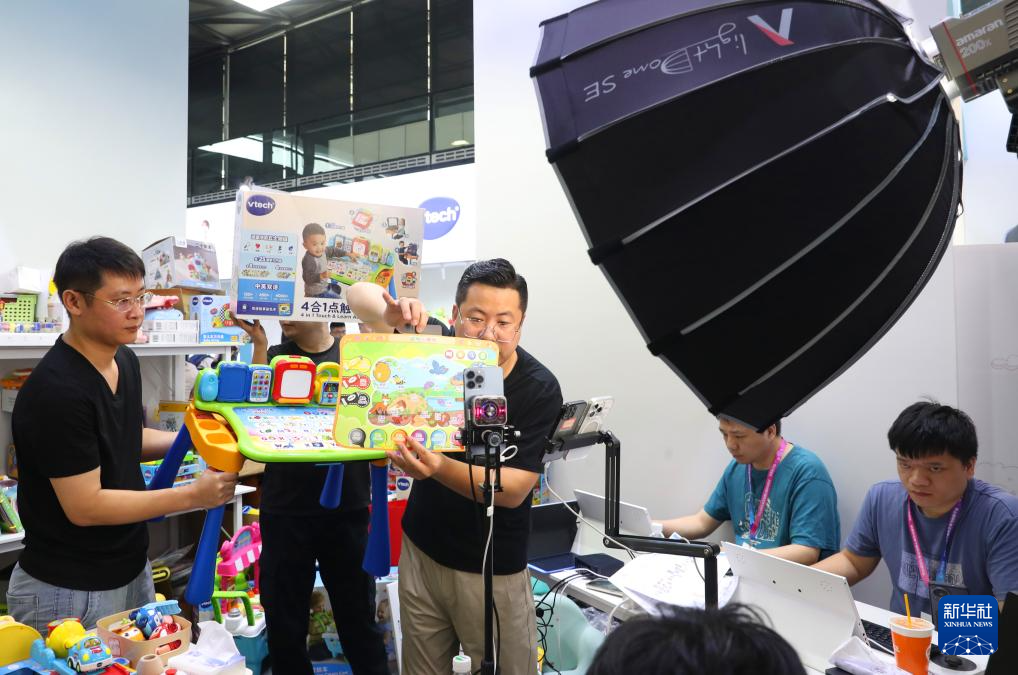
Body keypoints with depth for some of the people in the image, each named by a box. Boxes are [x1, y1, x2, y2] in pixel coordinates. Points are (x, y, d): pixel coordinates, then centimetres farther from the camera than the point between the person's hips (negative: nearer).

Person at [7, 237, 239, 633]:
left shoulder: (125, 361, 0)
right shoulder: (57, 390, -25)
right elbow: (84, 507, -23)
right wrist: (191, 495, -23)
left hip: (132, 570, 8)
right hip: (69, 590, -8)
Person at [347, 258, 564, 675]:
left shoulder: (540, 389, -20)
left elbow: (514, 489, -24)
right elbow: (359, 294, -7)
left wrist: (439, 467, -41)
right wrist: (391, 313, -32)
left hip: (492, 568, -3)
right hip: (421, 548, 3)